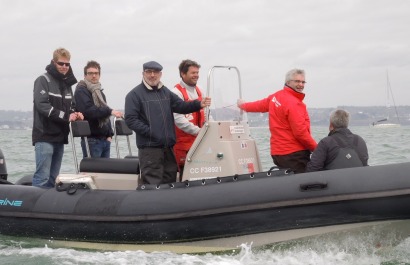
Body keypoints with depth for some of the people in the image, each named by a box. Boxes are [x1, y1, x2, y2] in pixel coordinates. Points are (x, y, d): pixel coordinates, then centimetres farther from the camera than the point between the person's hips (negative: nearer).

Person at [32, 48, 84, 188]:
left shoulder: (67, 83, 18)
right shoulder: (43, 80, -4)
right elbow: (42, 105, -16)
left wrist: (75, 114, -1)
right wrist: (66, 116, -20)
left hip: (60, 137, 7)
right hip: (45, 136, -7)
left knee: (53, 178, 8)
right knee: (42, 177, -11)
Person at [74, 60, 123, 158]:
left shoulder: (99, 92, 22)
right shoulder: (81, 91, -6)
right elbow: (88, 111, -20)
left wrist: (109, 134, 12)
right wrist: (110, 111, -23)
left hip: (105, 139, 8)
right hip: (92, 140, -8)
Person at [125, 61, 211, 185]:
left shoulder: (166, 92, 19)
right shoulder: (135, 94, -1)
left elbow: (181, 106, 9)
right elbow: (130, 120, -9)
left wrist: (199, 104, -9)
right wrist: (150, 132, -16)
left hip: (168, 147, 6)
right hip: (149, 148, -6)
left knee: (170, 181, 10)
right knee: (153, 185, -8)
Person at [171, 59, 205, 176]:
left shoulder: (198, 91, 15)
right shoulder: (177, 92, -11)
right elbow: (178, 119, -20)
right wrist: (198, 131, -22)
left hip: (199, 141, 7)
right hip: (184, 142, -7)